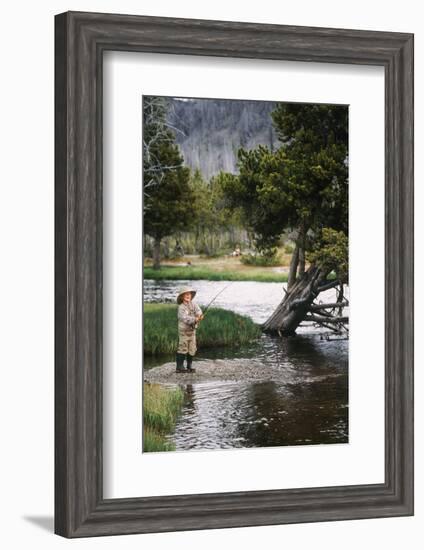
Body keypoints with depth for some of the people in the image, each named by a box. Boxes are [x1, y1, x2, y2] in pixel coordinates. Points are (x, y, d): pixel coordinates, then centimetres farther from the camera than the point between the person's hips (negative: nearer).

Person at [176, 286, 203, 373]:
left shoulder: (193, 304, 4)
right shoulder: (181, 307, -12)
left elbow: (198, 311, -7)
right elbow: (184, 318, -23)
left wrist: (199, 316, -30)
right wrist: (194, 319, -35)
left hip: (192, 329, 6)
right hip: (184, 330, -6)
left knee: (192, 349, 8)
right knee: (183, 348, -7)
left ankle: (189, 366, 17)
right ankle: (179, 367, -3)